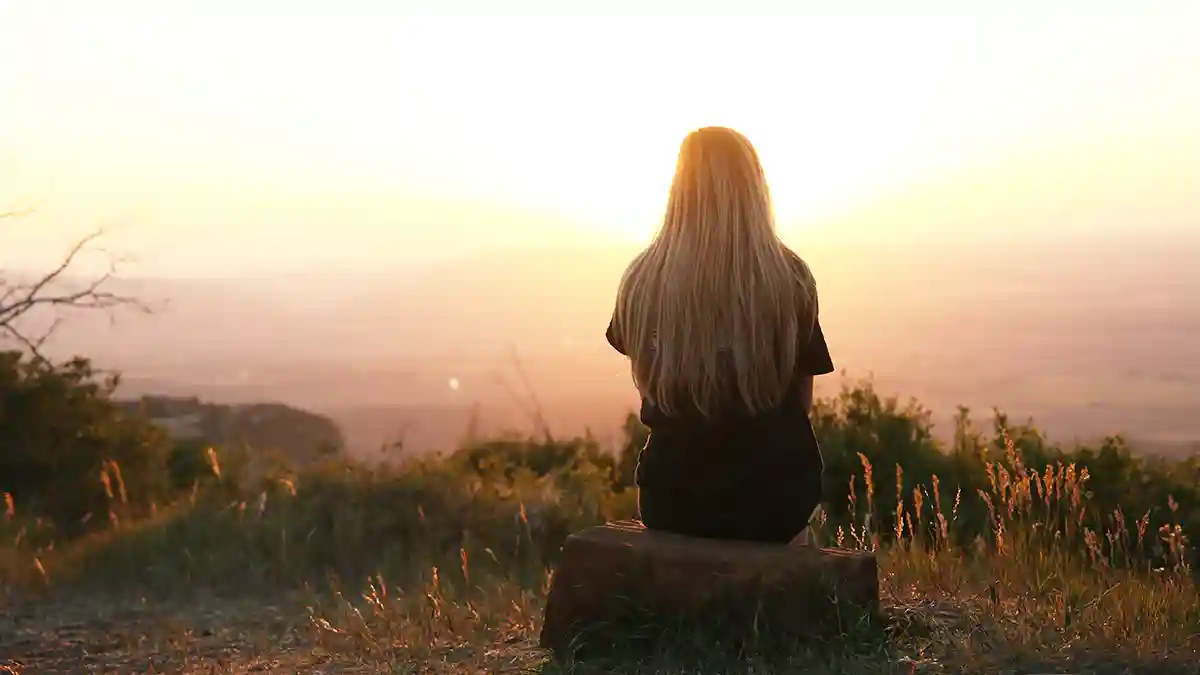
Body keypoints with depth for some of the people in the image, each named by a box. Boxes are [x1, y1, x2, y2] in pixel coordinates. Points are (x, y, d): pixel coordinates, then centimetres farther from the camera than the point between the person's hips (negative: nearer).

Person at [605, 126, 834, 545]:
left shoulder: (644, 278, -8)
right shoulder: (790, 277, -12)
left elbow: (646, 383, 6)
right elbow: (802, 397, -2)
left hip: (672, 498, 1)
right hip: (773, 494, -1)